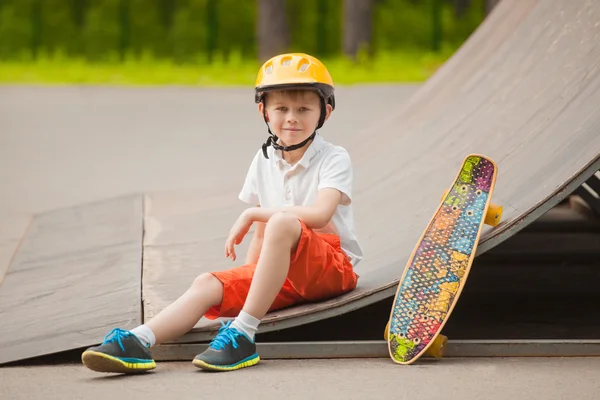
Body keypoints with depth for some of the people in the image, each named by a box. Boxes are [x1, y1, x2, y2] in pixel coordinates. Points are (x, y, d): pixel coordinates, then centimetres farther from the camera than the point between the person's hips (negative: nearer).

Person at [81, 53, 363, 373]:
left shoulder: (334, 159, -4)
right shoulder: (264, 161, 13)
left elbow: (319, 214, -22)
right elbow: (261, 233, 15)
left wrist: (252, 214, -17)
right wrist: (250, 271, -2)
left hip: (331, 266, -6)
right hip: (276, 271, 6)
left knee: (281, 222, -35)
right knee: (208, 284, -18)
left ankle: (242, 335, -39)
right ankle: (138, 342, -37)